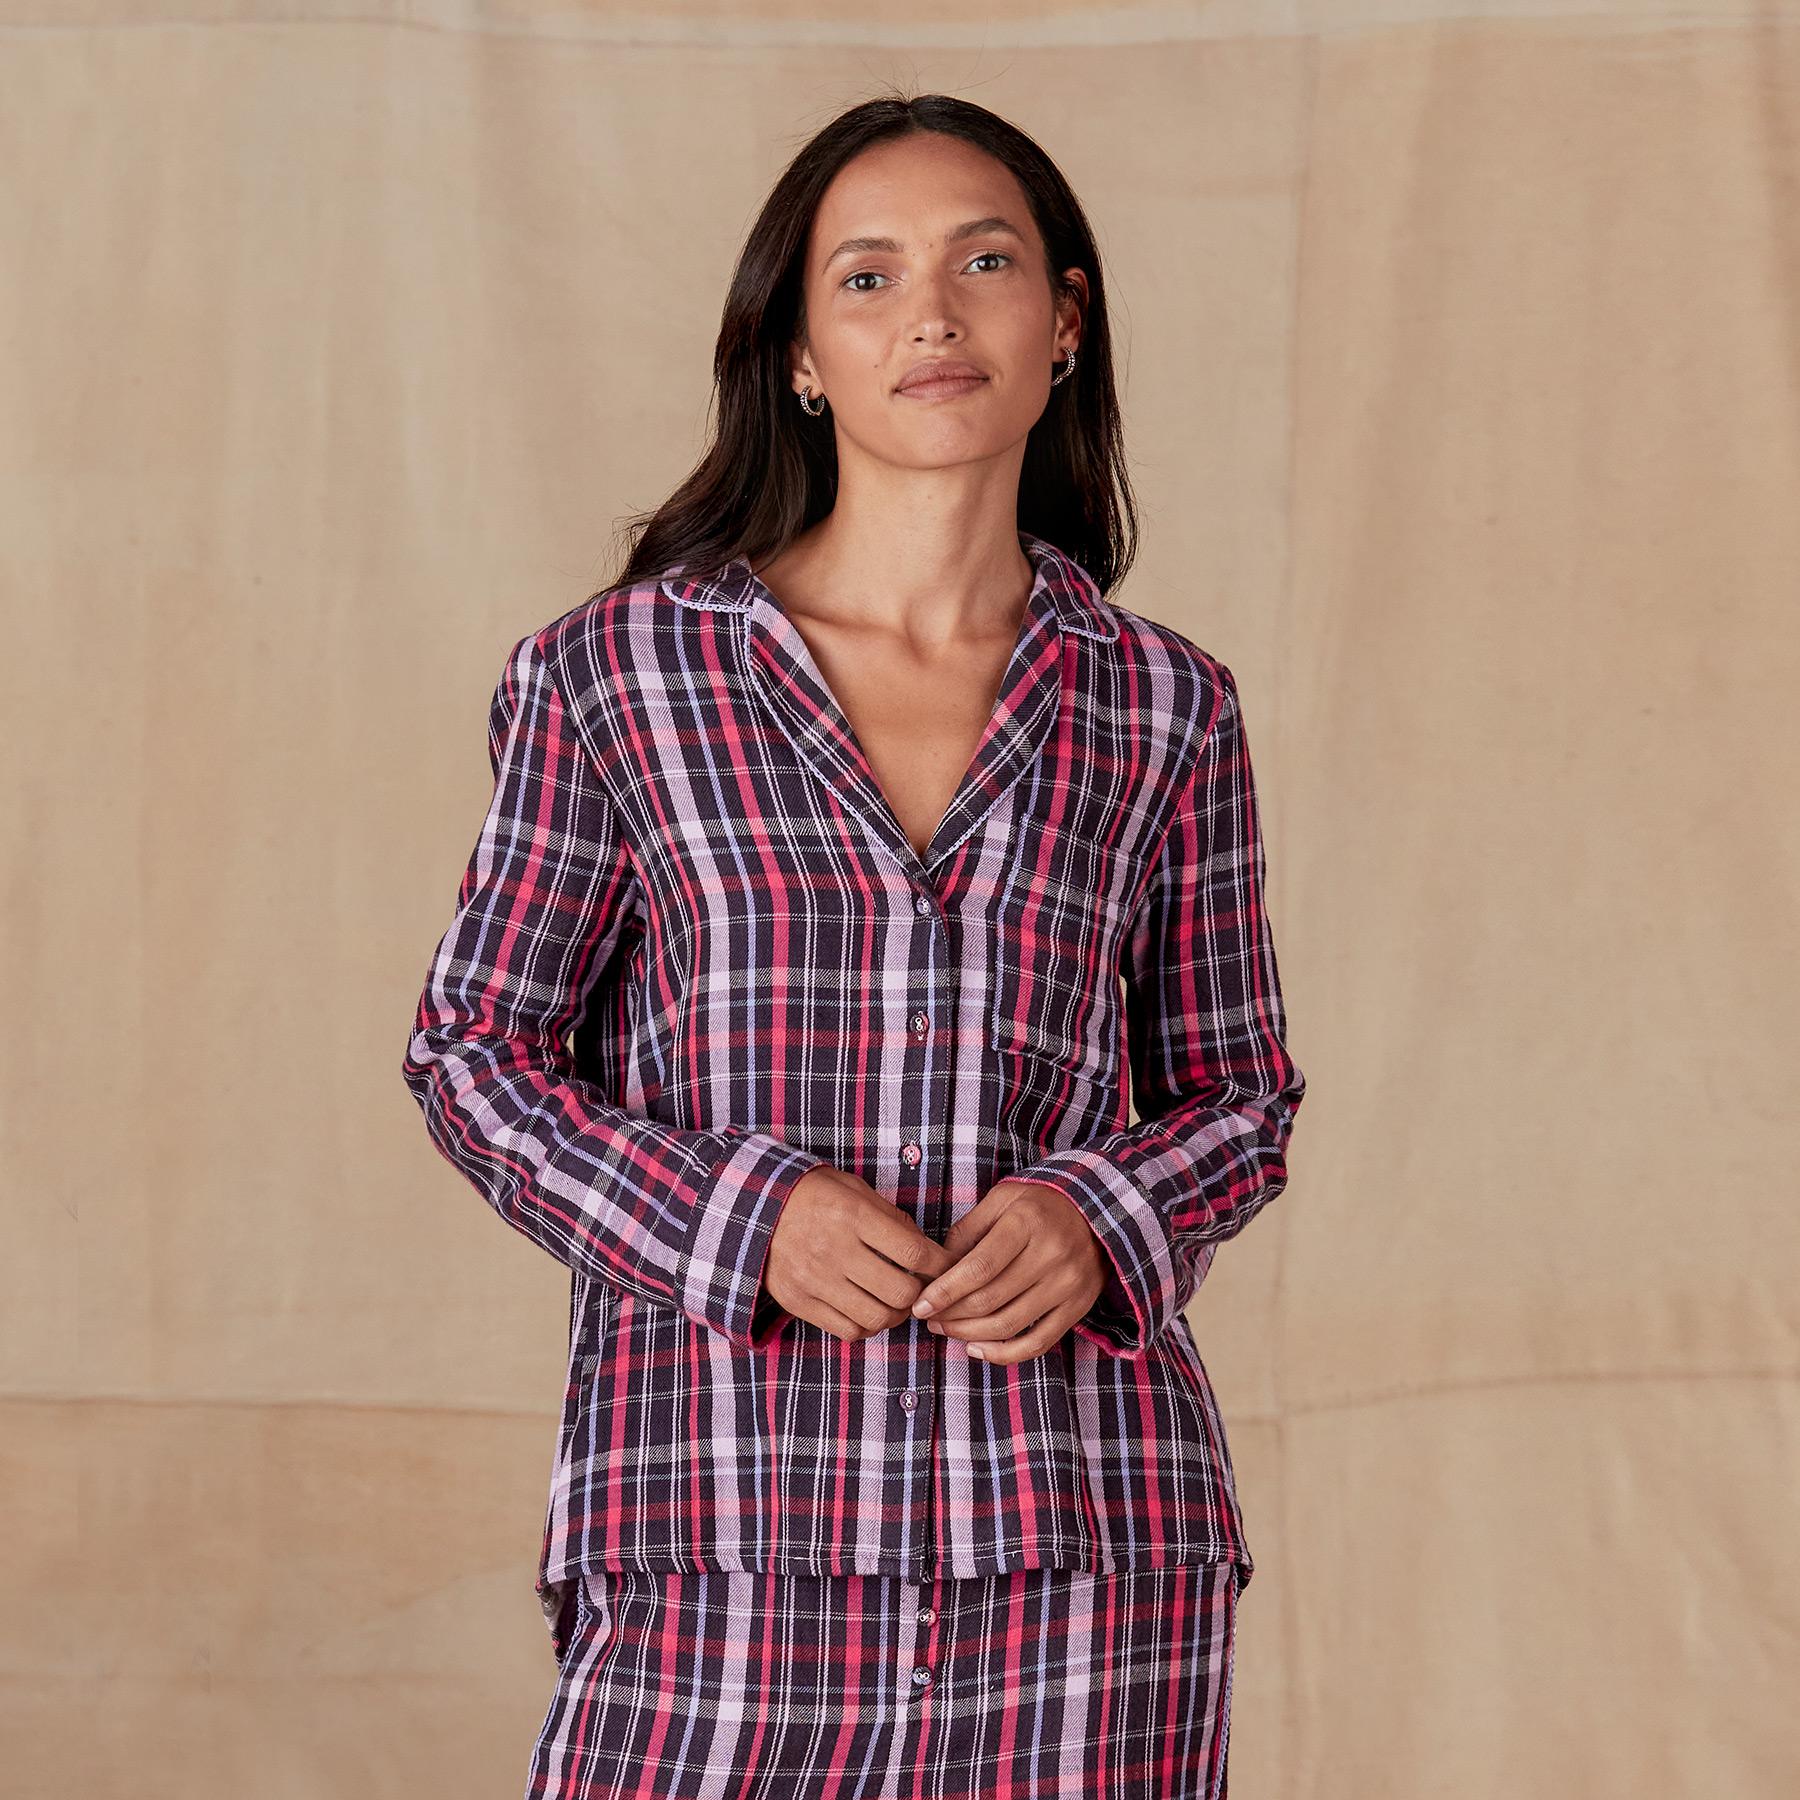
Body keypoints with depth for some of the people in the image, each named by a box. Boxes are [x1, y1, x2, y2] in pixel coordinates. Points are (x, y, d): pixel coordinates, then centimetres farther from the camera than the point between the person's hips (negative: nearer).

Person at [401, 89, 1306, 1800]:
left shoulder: (1163, 712, 7)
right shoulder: (615, 673, 3)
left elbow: (1236, 1093, 14)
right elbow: (475, 1049, 6)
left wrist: (1101, 1222, -7)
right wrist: (742, 1217, -10)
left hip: (1088, 1530, 2)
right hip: (725, 1521, -1)